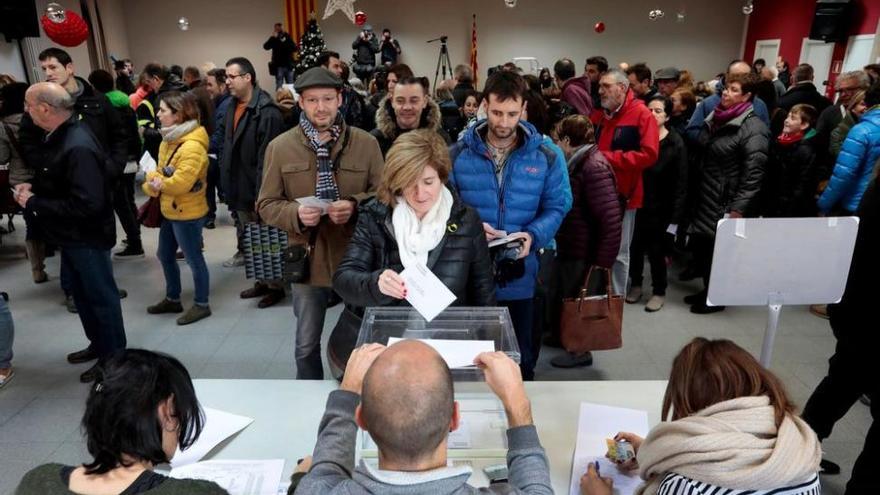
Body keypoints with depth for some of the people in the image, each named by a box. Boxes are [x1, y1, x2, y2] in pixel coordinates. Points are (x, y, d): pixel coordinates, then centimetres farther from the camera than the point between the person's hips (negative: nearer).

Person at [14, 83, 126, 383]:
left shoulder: (78, 147, -28)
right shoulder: (61, 135, 3)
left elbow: (86, 204, -32)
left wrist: (34, 203, -23)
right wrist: (34, 188, 0)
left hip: (87, 237, -10)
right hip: (71, 235, 10)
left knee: (101, 297, 7)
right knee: (82, 294, 22)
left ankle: (114, 357, 24)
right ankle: (99, 344, 41)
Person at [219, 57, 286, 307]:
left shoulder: (267, 112, -19)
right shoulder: (232, 107, 9)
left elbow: (267, 158, -22)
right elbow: (228, 148, 14)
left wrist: (262, 194, -23)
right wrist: (228, 183, 12)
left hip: (259, 191, -8)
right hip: (240, 189, 8)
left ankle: (276, 285, 21)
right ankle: (262, 281, 32)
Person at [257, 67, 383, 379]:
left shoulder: (366, 143, -2)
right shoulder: (280, 147, -1)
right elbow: (266, 205, 1)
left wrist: (355, 205, -19)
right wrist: (296, 213, -20)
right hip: (307, 258, 1)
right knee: (307, 344, 16)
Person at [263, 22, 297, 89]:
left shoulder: (288, 37, 8)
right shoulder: (274, 39, 2)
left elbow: (295, 49, 0)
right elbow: (266, 47, -13)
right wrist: (273, 37, -20)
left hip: (289, 65, 2)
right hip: (278, 66, -2)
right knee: (279, 86, -2)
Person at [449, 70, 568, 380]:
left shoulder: (546, 157, 0)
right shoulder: (457, 154, -2)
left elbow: (556, 208, 1)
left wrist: (532, 235, -18)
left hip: (520, 279, 1)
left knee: (520, 360, 17)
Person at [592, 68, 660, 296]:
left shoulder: (642, 115, -8)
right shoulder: (598, 115, 11)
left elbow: (649, 155, -18)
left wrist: (607, 157, -19)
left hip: (623, 194, -6)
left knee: (618, 253, 3)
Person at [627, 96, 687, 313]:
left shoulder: (676, 144, -7)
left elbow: (680, 183, -8)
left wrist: (675, 217, -12)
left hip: (660, 207, -3)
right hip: (637, 203, 3)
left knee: (656, 250, 5)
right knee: (635, 246, 9)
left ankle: (659, 291, 24)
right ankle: (636, 283, 32)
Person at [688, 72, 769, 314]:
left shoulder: (754, 129, -13)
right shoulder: (715, 118, 11)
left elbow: (753, 174, -18)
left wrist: (738, 209, -22)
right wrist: (693, 192, 16)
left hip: (725, 203, -7)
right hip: (704, 197, 7)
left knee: (718, 249, 3)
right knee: (700, 246, 13)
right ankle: (708, 289, 32)